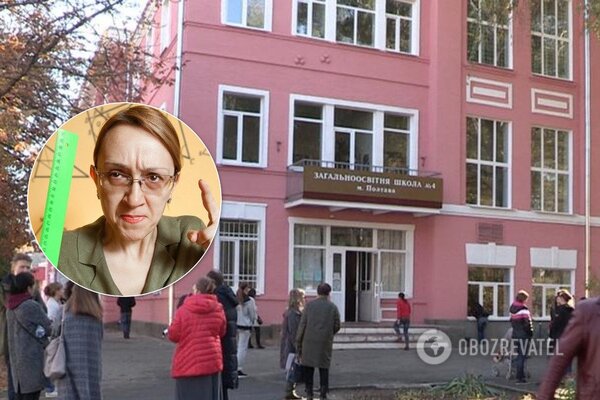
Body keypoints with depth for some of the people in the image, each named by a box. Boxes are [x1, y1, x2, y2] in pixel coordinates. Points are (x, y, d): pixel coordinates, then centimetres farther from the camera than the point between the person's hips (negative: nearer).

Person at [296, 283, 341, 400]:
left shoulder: (309, 305, 1)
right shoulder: (333, 307, 2)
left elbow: (302, 324, -1)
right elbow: (337, 326, 4)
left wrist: (298, 342, 4)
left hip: (309, 341, 0)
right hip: (325, 342, 0)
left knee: (308, 367, 9)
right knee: (324, 368, 7)